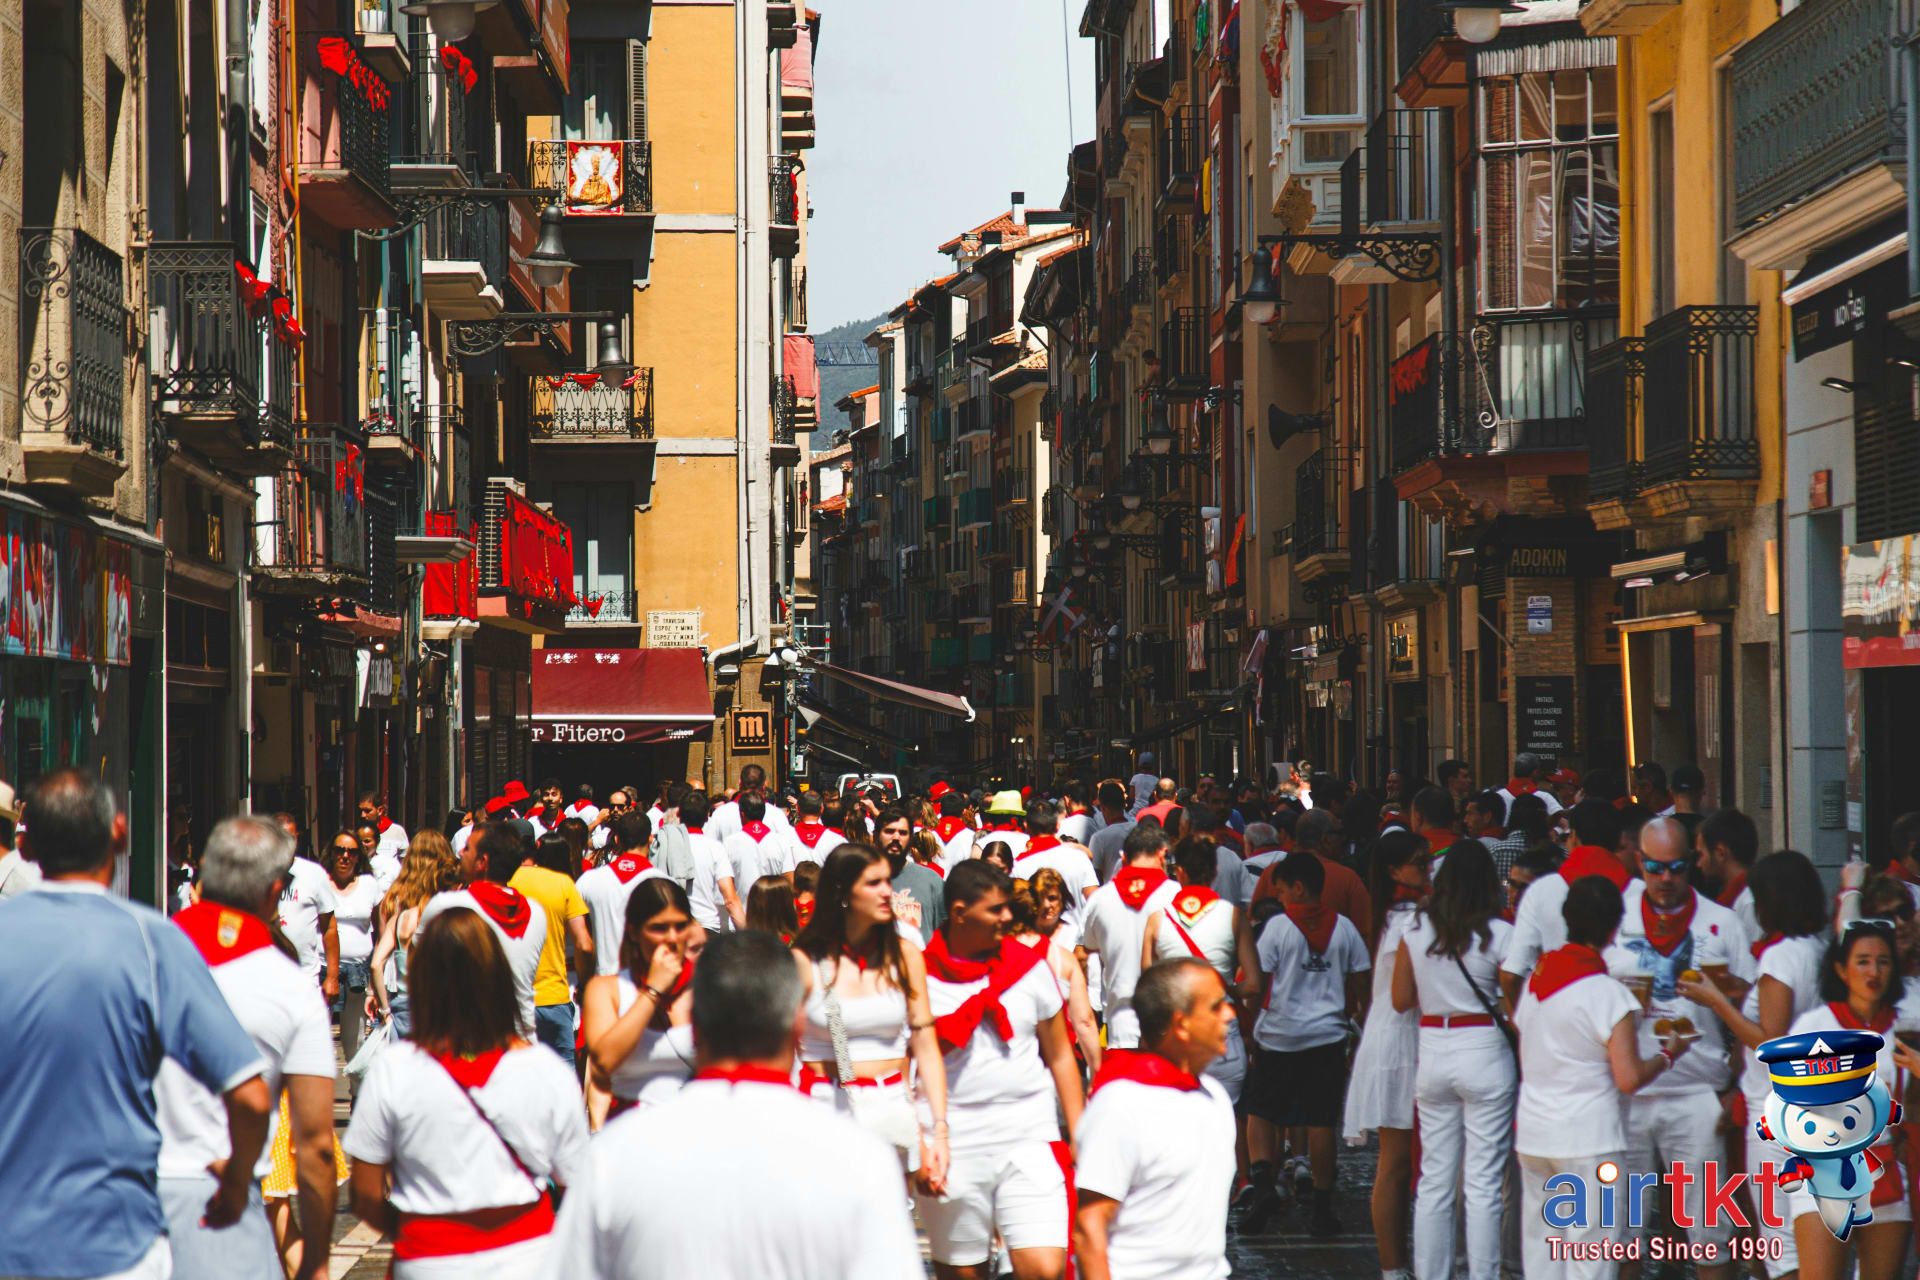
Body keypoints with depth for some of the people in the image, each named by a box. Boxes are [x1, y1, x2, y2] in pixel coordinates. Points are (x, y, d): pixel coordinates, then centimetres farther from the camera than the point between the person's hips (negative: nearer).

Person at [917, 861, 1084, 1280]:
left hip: (1030, 1136, 1)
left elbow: (1060, 1056, 14)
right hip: (953, 1146, -1)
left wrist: (1078, 1135, 9)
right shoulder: (920, 974, 0)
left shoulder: (1029, 965, 8)